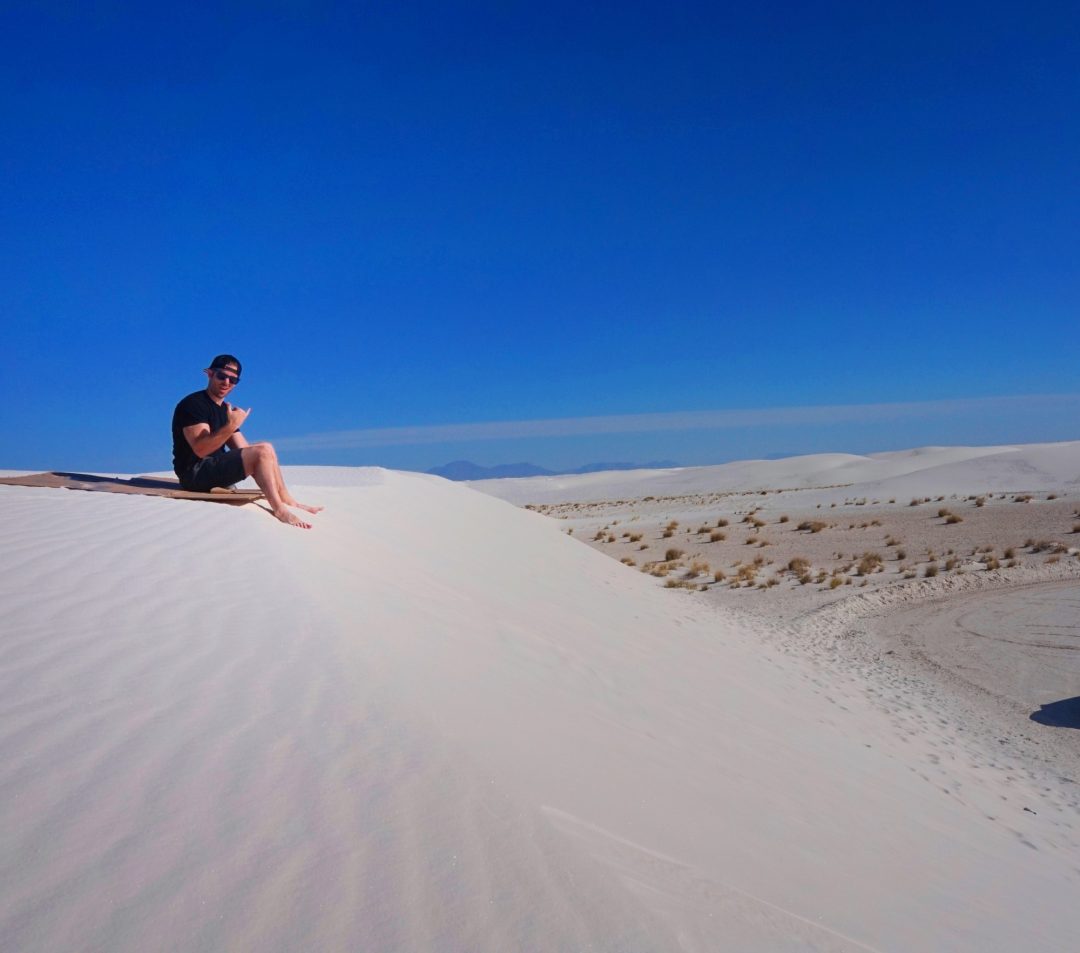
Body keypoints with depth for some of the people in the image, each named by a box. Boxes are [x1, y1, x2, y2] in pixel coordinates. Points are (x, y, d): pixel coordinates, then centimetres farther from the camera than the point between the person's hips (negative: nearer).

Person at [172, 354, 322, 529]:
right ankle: (279, 509, -19)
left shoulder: (226, 410, 17)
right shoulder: (193, 404, -10)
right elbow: (200, 449, -23)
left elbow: (243, 450, 12)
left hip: (215, 468, 9)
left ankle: (287, 501, -1)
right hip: (195, 472, -9)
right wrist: (231, 426, -31)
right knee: (263, 451, -20)